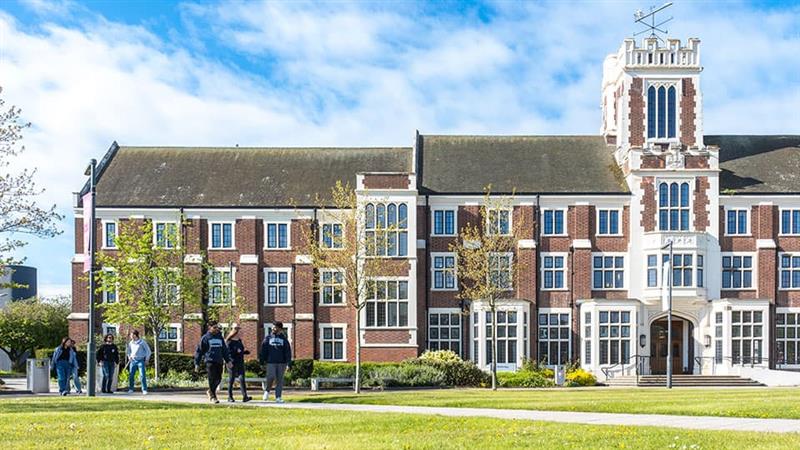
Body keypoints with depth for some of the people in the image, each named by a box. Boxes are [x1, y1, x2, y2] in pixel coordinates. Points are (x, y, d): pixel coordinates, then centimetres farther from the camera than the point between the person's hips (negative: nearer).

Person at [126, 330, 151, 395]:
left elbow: (148, 351, -3)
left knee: (142, 375, -11)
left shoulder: (142, 342, -6)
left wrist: (147, 360, -6)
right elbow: (127, 350, 27)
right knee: (131, 375, 2)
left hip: (141, 360, -5)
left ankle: (144, 390, -9)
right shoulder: (131, 343, 8)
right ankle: (130, 389, 12)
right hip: (133, 360, 5)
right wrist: (129, 357, 13)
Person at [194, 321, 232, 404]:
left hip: (219, 362, 5)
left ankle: (210, 391, 27)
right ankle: (213, 397, -1)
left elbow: (225, 350, 24)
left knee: (218, 378, 3)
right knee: (212, 379, -9)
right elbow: (199, 351, 3)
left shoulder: (220, 337, 17)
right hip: (210, 361, -5)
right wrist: (197, 363, -1)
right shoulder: (205, 338, 1)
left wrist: (228, 361, 17)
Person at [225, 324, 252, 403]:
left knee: (242, 379, -4)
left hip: (240, 362, 6)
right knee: (231, 380, 3)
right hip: (232, 363, -6)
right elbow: (227, 351, -17)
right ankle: (230, 397, 13)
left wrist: (245, 352, 7)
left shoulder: (239, 341, 15)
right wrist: (236, 351, -24)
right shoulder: (229, 341, -7)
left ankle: (245, 396, -10)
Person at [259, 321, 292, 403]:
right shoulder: (268, 337, 8)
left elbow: (288, 350, 6)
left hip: (281, 362, 1)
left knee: (279, 380, 2)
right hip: (271, 362, -1)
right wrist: (262, 360, -1)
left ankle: (278, 397, 8)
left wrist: (288, 361, -2)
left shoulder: (283, 338, 10)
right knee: (271, 377, -14)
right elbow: (263, 349, 6)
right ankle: (266, 391, 13)